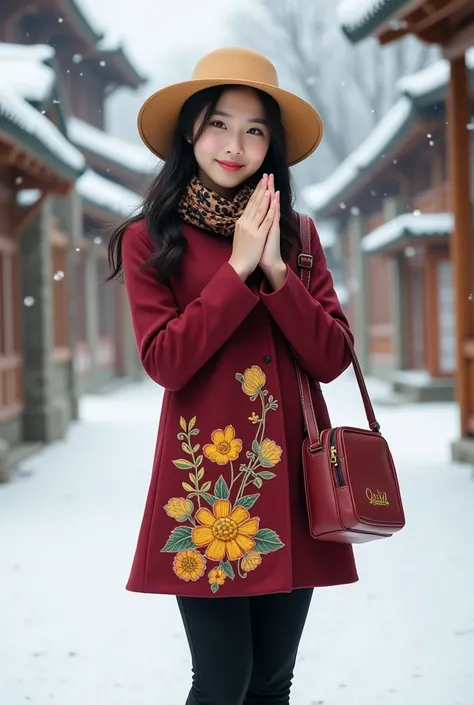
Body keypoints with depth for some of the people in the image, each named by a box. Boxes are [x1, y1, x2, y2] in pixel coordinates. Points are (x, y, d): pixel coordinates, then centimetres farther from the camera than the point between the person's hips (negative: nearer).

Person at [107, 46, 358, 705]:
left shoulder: (296, 234, 11)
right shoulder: (150, 237, 1)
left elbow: (331, 359, 0)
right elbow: (165, 361, -11)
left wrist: (275, 269, -12)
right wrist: (237, 268, -14)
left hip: (291, 475, 4)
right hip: (206, 476, -4)